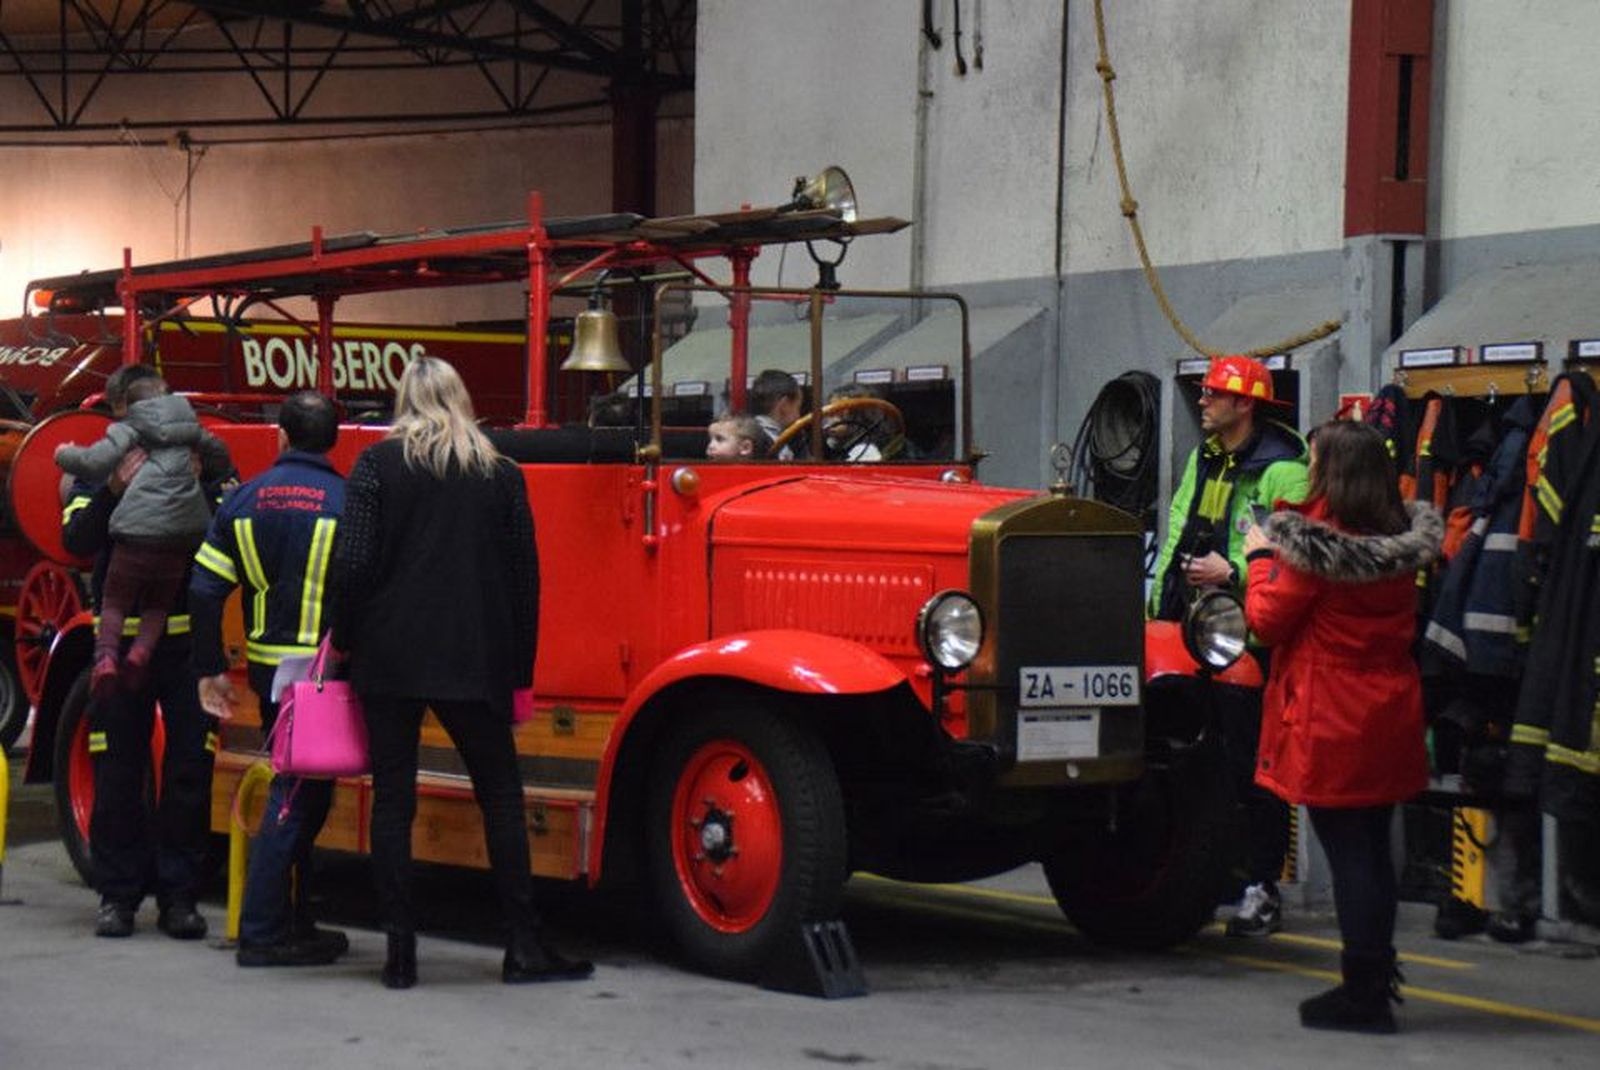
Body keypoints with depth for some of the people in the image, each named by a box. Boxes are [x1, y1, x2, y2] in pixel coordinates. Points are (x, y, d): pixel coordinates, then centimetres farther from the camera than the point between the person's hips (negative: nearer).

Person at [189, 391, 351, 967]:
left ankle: (294, 923, 23)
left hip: (267, 667, 5)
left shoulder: (244, 500, 5)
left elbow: (204, 590, 4)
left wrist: (209, 670, 10)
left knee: (298, 791, 17)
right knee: (297, 795, -2)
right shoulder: (347, 502, -9)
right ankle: (262, 933, -2)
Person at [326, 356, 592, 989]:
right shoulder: (501, 474, 6)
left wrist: (345, 640, 4)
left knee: (392, 799, 5)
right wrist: (519, 668, 12)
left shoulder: (378, 464, -1)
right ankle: (523, 946, 7)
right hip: (473, 662, 1)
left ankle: (401, 952, 5)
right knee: (501, 795, 10)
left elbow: (352, 563, -9)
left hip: (389, 657, -1)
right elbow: (524, 575, 6)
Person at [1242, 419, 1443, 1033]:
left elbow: (1267, 621, -9)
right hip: (1390, 715, 6)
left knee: (1346, 851, -2)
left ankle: (1363, 996, 2)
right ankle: (1376, 982, 24)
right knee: (1373, 849, 15)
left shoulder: (1313, 542, -15)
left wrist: (1261, 557, 7)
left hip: (1329, 721, -6)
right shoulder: (1401, 541, 4)